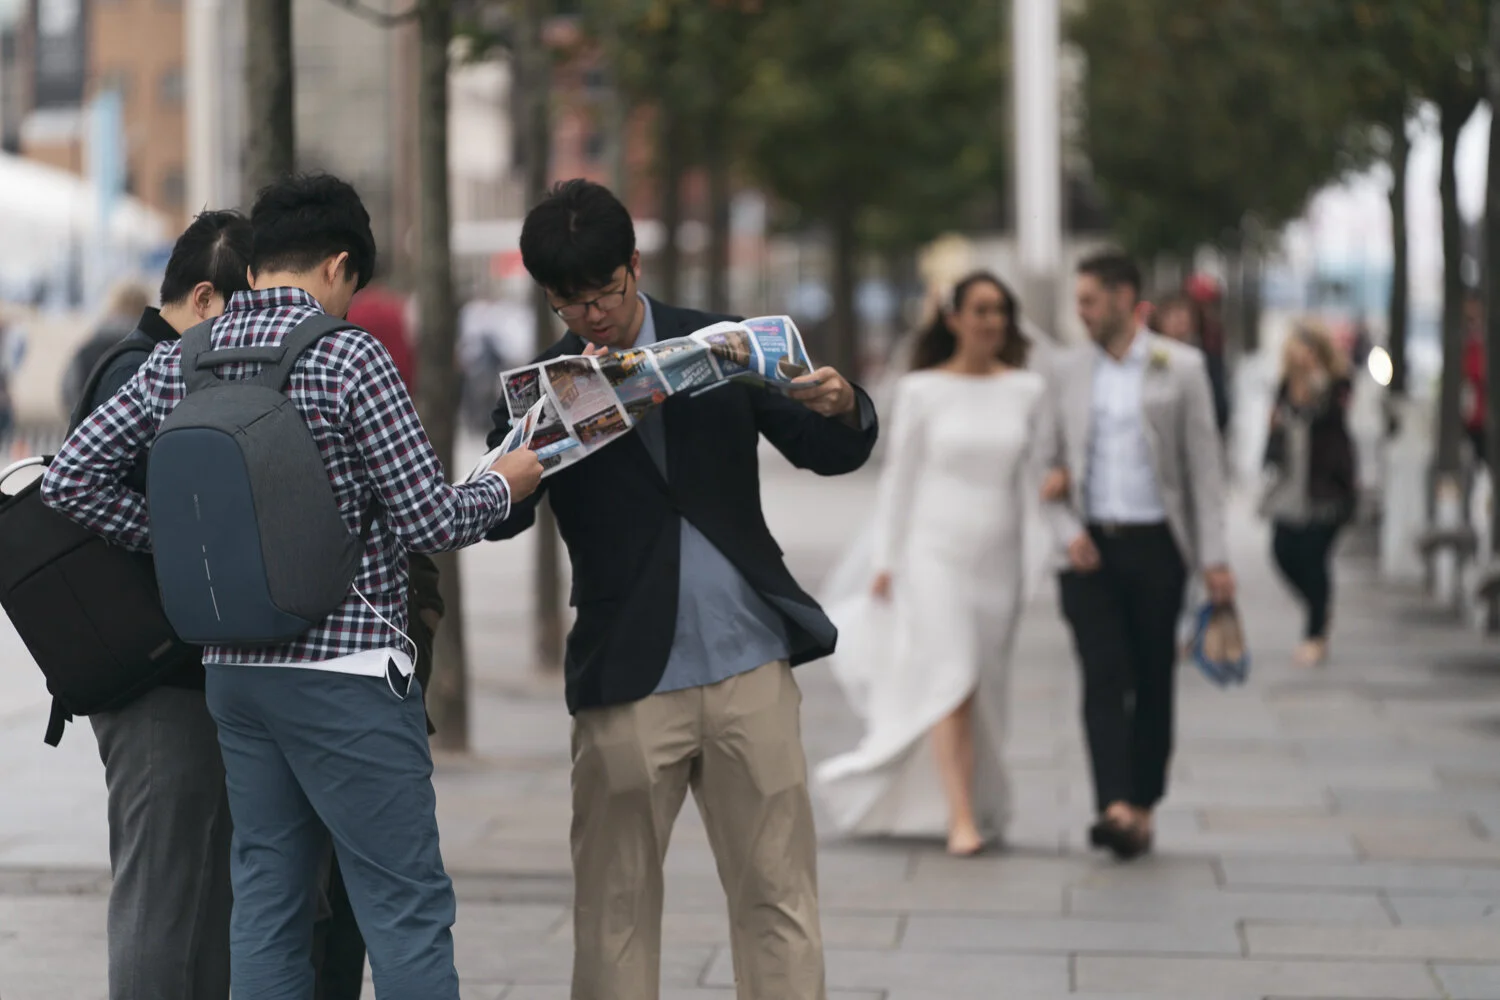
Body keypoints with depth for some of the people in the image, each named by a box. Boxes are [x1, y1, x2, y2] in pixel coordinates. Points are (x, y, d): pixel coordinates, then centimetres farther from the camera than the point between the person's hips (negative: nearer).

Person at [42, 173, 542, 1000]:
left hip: (232, 669, 7)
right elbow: (427, 520, -10)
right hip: (345, 670, -7)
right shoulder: (346, 356, -12)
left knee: (266, 900, 11)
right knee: (406, 906, -2)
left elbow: (72, 478, 5)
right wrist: (503, 486, 9)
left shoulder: (181, 361, 6)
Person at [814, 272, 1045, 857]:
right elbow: (900, 476, 2)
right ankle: (961, 820, -16)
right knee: (950, 682, -13)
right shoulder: (922, 390, -1)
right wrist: (884, 560, 1)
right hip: (934, 551, -3)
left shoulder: (1027, 391, 6)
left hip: (999, 559, 3)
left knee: (985, 691, 7)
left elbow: (1033, 476, 10)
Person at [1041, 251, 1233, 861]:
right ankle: (1114, 807, -20)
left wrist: (1214, 558, -6)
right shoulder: (1067, 370, 9)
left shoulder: (1180, 369, 1)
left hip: (1156, 545, -1)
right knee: (1104, 676, -11)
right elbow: (1050, 463, 12)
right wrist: (1067, 531, -4)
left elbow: (1205, 466, 0)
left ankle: (1143, 804, 15)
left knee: (1153, 680, 5)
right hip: (1090, 550, 1)